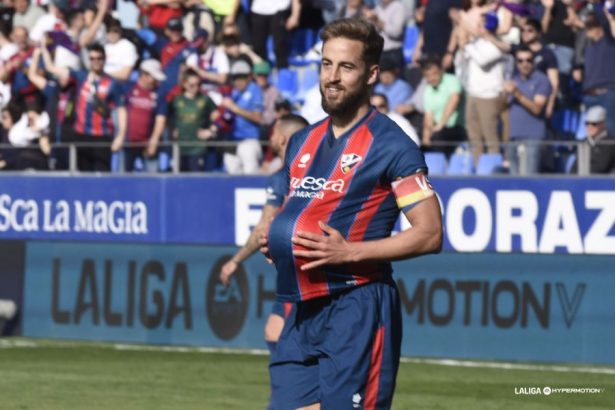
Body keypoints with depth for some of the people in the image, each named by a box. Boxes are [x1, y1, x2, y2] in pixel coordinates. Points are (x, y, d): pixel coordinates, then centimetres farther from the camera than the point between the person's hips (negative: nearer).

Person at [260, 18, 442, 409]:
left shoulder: (390, 144, -7)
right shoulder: (302, 142, 16)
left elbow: (430, 234, -12)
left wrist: (350, 252, -19)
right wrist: (276, 242, 8)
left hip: (357, 308, -7)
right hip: (303, 312, 7)